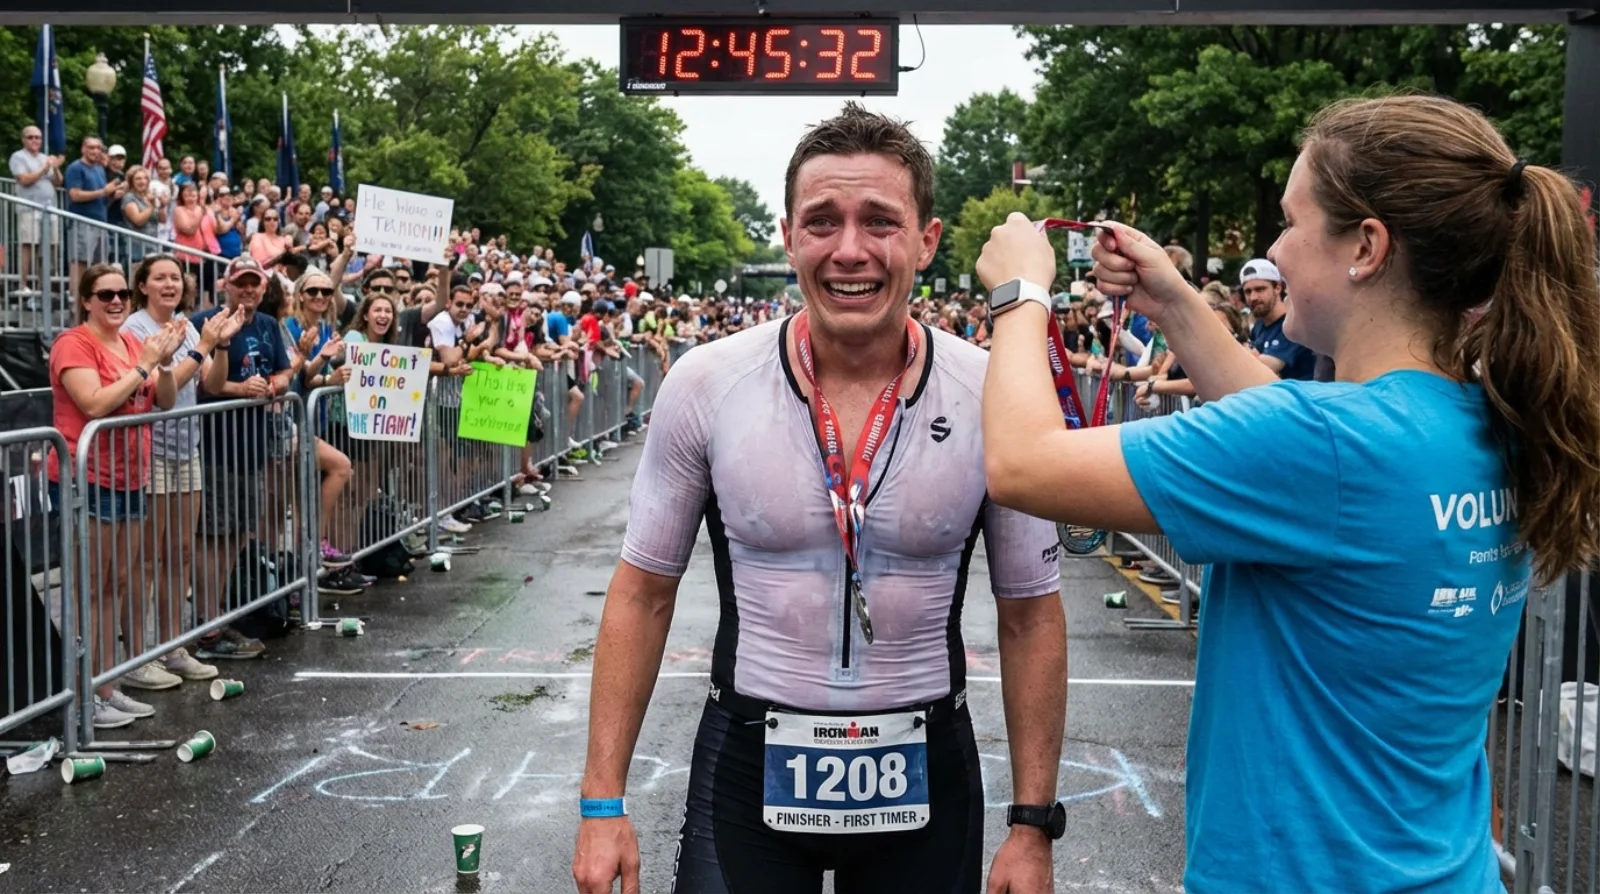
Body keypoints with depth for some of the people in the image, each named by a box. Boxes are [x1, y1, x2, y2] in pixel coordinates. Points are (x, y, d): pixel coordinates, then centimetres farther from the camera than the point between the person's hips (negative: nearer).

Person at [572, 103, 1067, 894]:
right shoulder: (704, 385, -11)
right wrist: (603, 801, -3)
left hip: (924, 774, 1)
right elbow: (642, 592, -2)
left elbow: (1030, 614, -1)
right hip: (747, 768, -1)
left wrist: (1034, 824, -2)